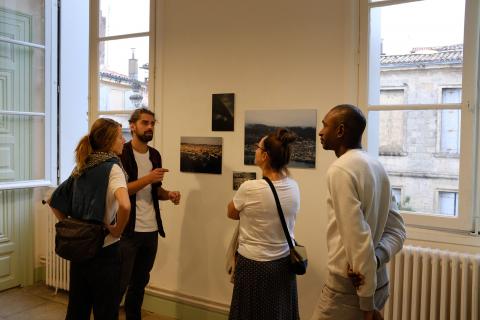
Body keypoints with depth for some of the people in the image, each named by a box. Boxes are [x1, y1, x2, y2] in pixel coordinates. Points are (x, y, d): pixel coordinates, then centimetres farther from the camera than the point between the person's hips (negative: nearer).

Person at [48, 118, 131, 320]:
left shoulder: (81, 168, 7)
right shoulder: (112, 167, -15)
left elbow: (53, 201, 15)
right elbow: (124, 205, -32)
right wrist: (117, 230, -16)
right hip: (105, 250, -7)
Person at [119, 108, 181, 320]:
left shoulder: (155, 155, 11)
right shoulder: (121, 153, -9)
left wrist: (168, 194, 0)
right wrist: (147, 178, -23)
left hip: (151, 230, 6)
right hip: (128, 230, -6)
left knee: (140, 282, 16)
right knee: (120, 283, 3)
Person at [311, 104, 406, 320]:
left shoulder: (340, 170, -19)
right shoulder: (376, 166, 8)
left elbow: (358, 238, -23)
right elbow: (397, 230, 8)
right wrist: (375, 259, -9)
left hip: (348, 287, -8)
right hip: (379, 281, 8)